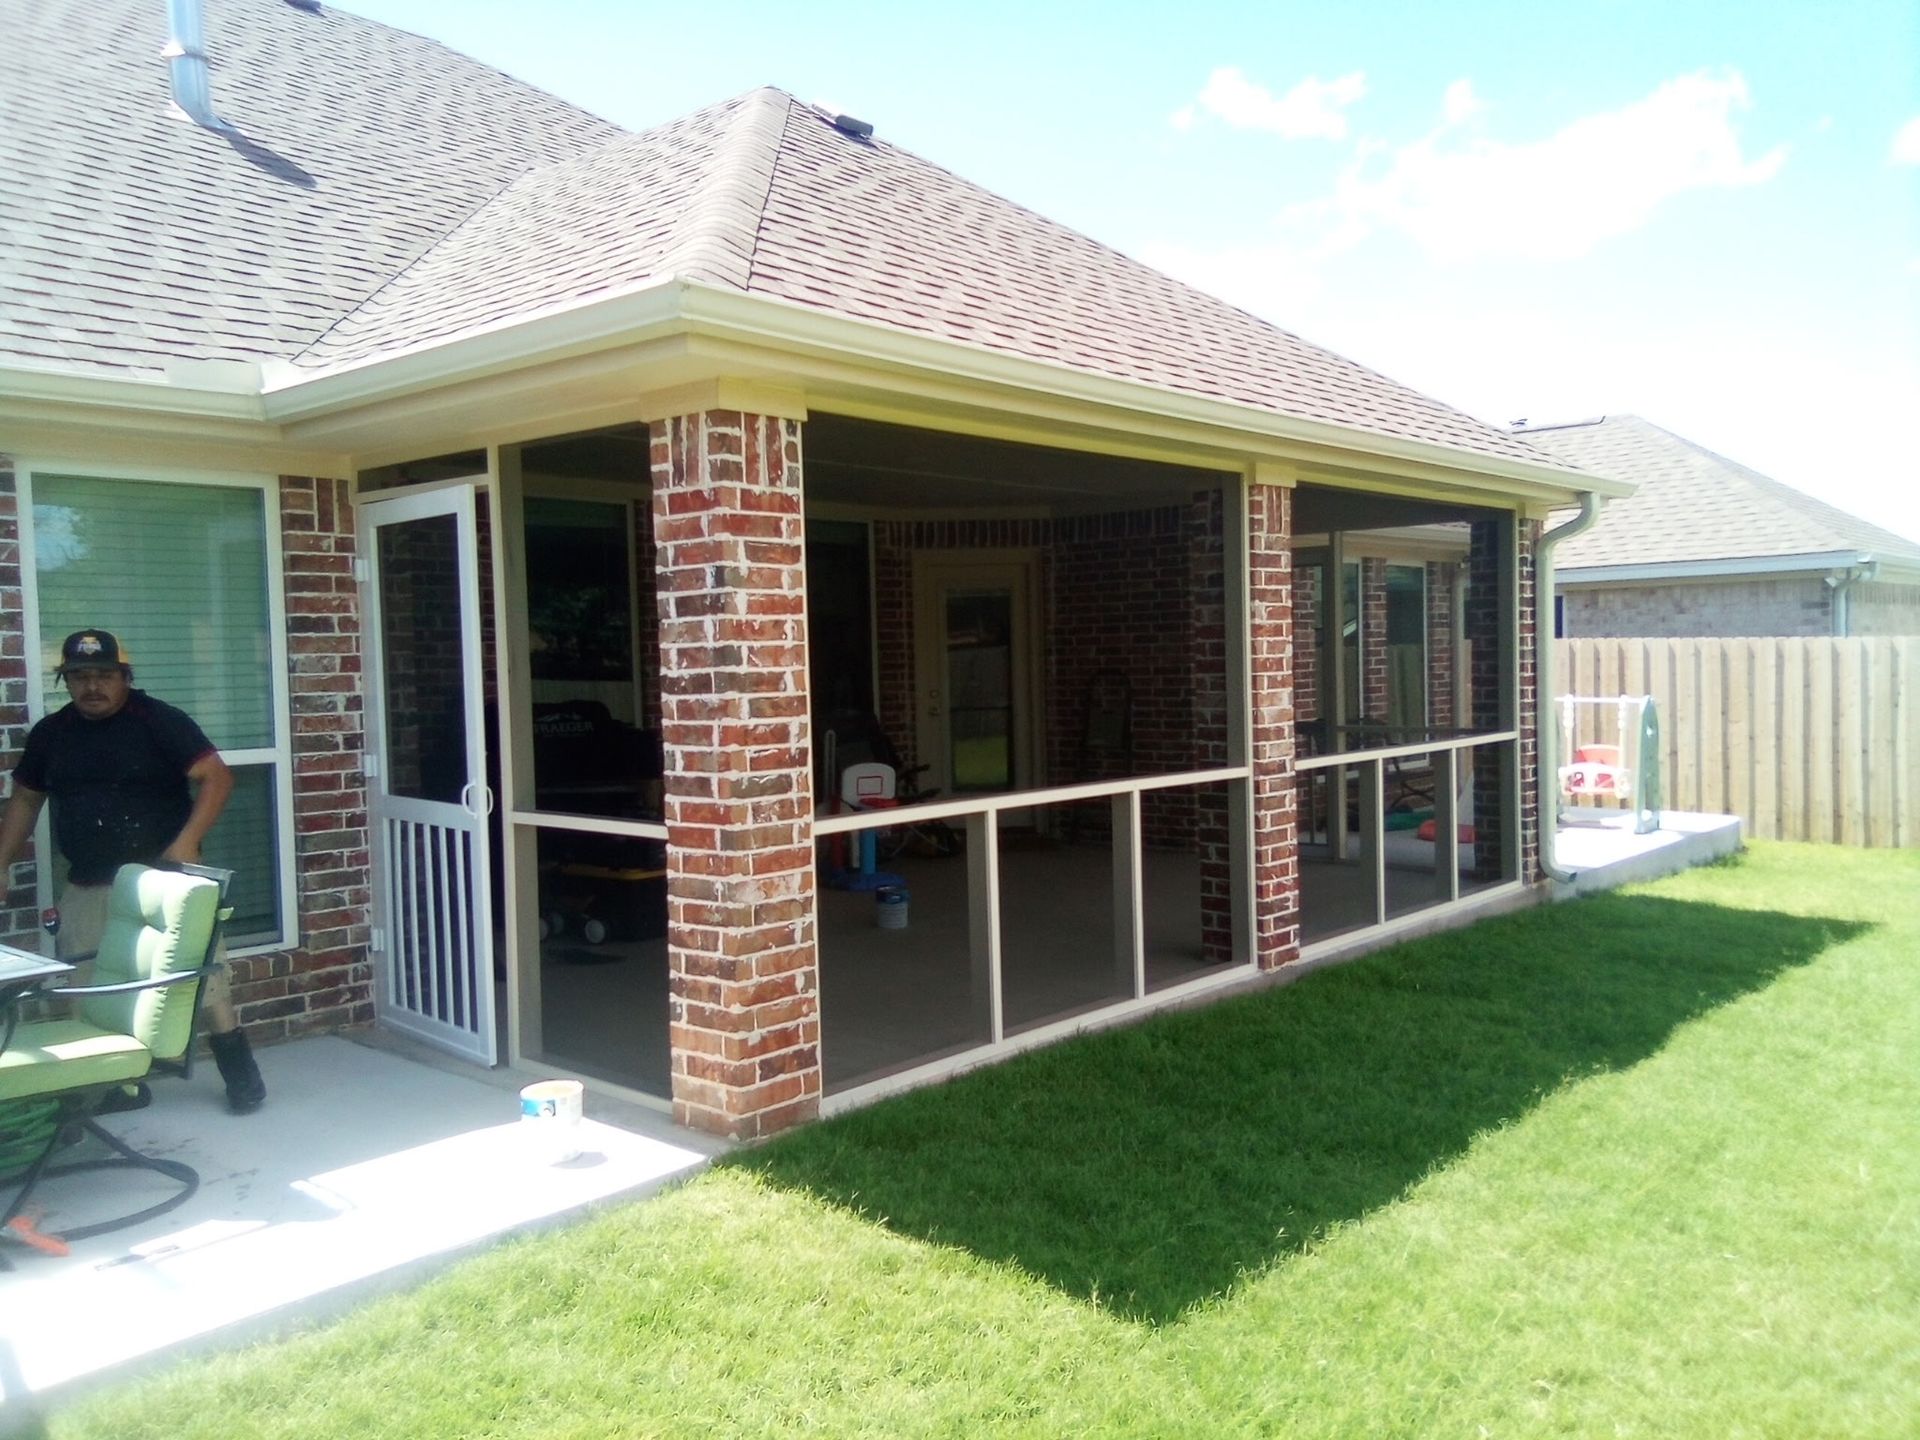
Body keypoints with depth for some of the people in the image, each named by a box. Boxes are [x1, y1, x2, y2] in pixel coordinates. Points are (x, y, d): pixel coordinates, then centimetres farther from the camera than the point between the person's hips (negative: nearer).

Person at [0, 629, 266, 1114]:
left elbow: (216, 777, -14)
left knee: (200, 973, -3)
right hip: (87, 888, 5)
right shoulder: (49, 733, 9)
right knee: (88, 989, 8)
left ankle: (241, 1074, 8)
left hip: (163, 877, -5)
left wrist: (186, 842, -24)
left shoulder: (159, 721, -8)